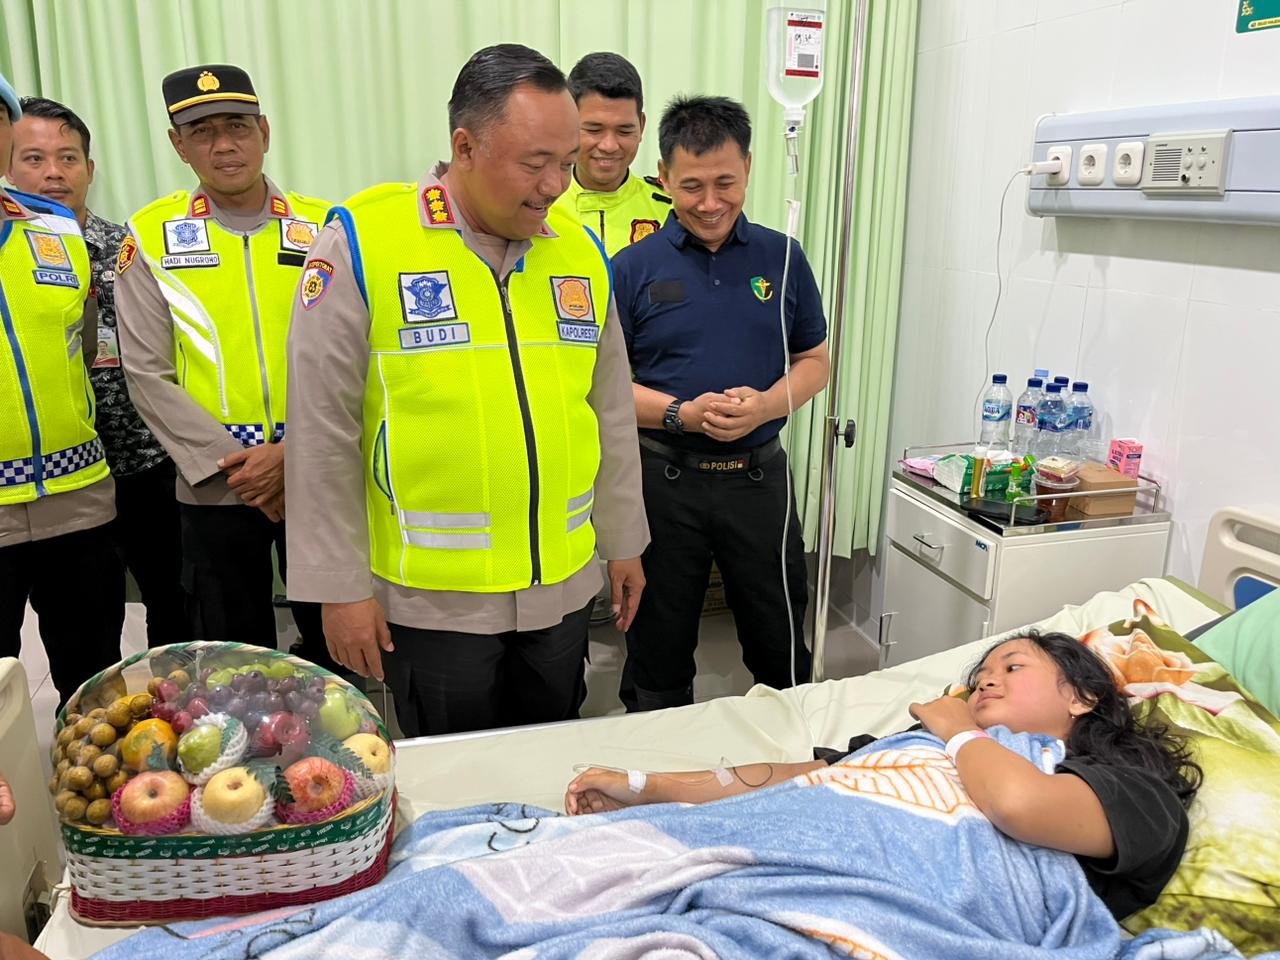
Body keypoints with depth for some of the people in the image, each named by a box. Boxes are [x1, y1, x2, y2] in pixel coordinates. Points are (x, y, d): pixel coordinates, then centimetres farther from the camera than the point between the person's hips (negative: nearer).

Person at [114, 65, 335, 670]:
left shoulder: (322, 227, 2)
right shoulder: (151, 236, 2)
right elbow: (147, 375, -2)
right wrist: (229, 462, -11)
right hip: (214, 488, 0)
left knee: (334, 644, 11)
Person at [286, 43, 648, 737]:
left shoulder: (581, 252, 3)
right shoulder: (362, 241, -11)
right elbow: (322, 431, -9)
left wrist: (623, 542, 15)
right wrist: (339, 587, -7)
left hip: (563, 588, 4)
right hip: (433, 601, -4)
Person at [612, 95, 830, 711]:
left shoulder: (782, 259, 3)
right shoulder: (632, 268, -3)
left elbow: (814, 361, 8)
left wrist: (767, 405, -13)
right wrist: (682, 414, -19)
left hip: (758, 475, 2)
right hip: (663, 479, -1)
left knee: (783, 644, 15)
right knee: (659, 650, 14)